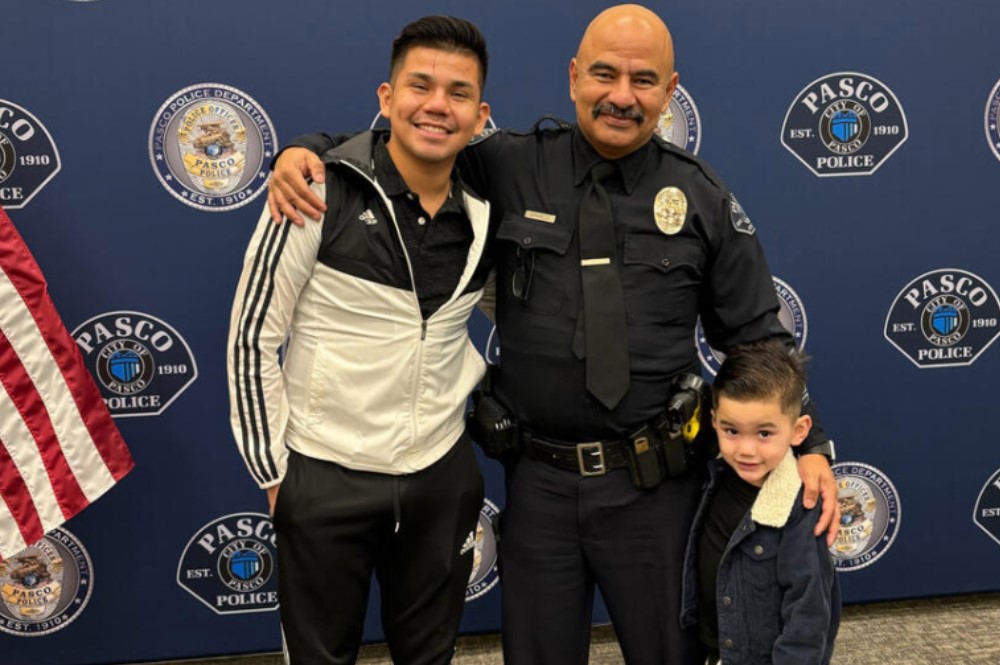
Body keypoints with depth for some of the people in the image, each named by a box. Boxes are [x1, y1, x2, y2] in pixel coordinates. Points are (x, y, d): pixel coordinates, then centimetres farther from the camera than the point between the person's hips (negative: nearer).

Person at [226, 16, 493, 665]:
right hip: (326, 479, -4)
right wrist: (272, 471, -7)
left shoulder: (485, 214, 0)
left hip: (442, 476, 4)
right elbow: (252, 338, -9)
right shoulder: (320, 196, -13)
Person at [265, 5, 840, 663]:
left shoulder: (703, 198, -1)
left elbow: (759, 336, 3)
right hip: (538, 480, 1)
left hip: (653, 483, 0)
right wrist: (305, 151, -13)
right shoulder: (512, 166, -3)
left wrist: (809, 445, -6)